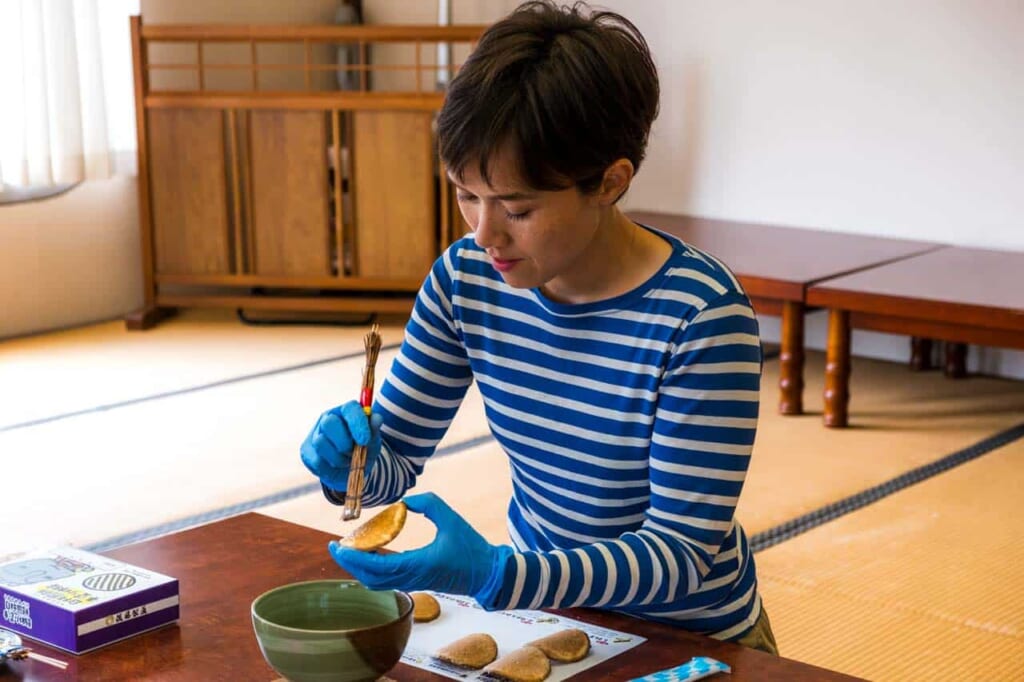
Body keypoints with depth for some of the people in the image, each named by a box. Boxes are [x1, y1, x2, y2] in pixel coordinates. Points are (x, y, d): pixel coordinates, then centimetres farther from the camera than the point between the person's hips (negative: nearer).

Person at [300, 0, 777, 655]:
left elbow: (683, 550, -23)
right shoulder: (467, 277, -9)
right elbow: (396, 459, 2)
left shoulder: (702, 314, -24)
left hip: (689, 635, -3)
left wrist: (499, 576, -36)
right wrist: (349, 460, -22)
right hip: (538, 600, 3)